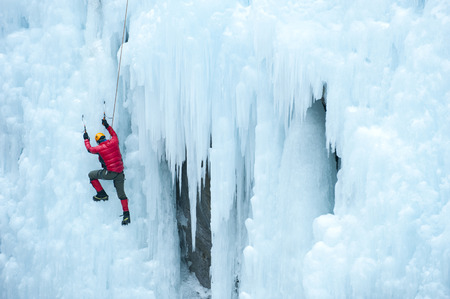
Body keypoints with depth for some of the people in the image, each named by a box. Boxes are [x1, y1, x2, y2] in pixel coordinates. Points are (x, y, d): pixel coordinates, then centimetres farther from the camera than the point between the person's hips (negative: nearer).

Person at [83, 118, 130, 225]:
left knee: (91, 175, 15)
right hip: (120, 173, 5)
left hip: (109, 173, -5)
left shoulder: (100, 148, -8)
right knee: (121, 193, 13)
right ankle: (126, 214, 9)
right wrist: (107, 126, 37)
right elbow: (114, 134, 27)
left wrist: (86, 139, 30)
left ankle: (102, 194, 14)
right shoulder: (114, 142, 2)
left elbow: (89, 149, 14)